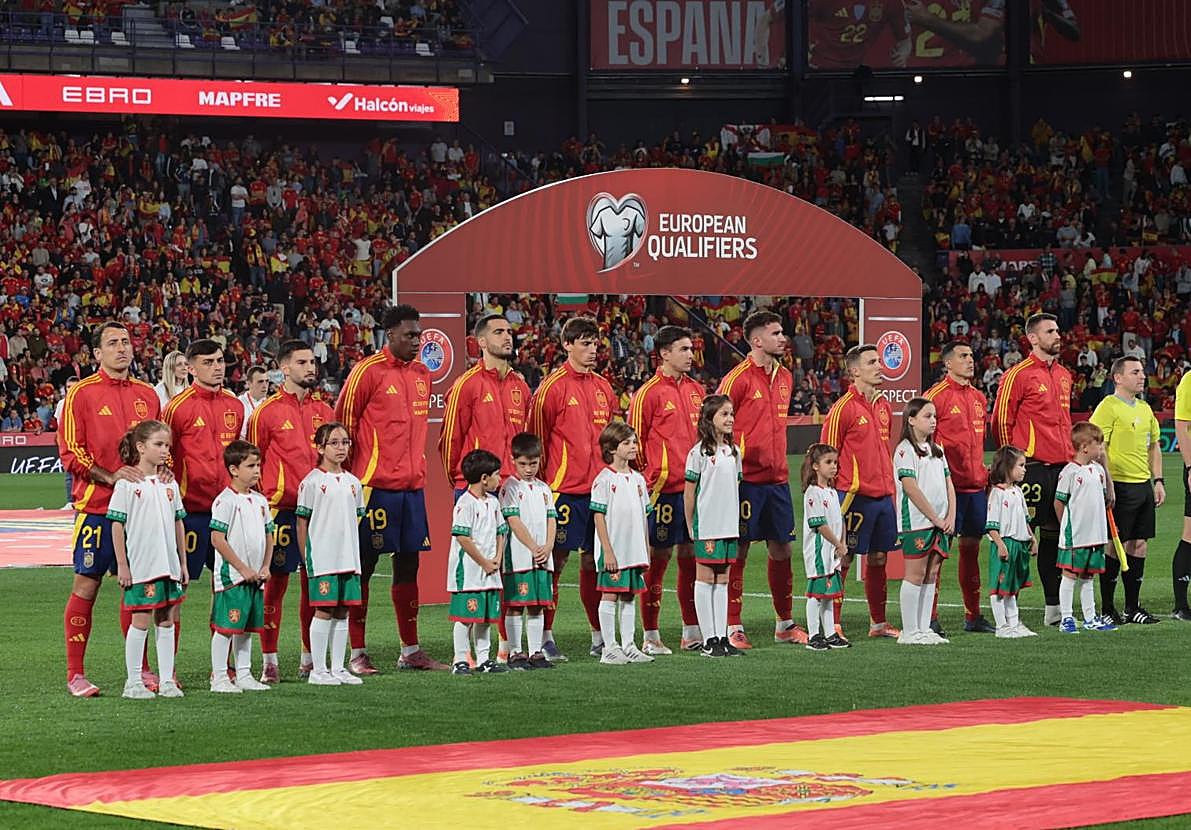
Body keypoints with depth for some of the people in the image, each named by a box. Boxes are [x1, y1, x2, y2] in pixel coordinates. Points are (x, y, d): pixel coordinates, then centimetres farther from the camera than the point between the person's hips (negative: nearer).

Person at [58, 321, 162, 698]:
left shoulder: (147, 394, 12)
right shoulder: (81, 393, -3)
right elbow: (70, 452, -7)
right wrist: (110, 477, -18)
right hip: (96, 506, -5)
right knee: (86, 585, -3)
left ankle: (140, 669, 17)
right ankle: (75, 674, 1)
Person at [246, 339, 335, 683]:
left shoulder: (323, 411, 13)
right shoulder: (268, 412, -3)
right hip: (281, 508, -5)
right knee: (276, 581, -3)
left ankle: (309, 659, 16)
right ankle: (269, 661, 1)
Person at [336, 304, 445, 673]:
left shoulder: (422, 374, 13)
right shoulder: (368, 371, -8)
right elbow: (344, 423, -5)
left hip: (412, 485, 7)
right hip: (375, 486, -7)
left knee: (408, 565, 10)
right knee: (364, 566, -1)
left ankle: (410, 651, 16)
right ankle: (358, 653, 3)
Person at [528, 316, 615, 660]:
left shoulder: (603, 387, 13)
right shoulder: (553, 386, -6)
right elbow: (537, 437, -4)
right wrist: (541, 480, -6)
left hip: (599, 486, 6)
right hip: (564, 489, -6)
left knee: (594, 560, 10)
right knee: (555, 560, -4)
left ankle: (599, 637, 17)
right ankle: (545, 638, 0)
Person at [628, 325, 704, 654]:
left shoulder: (696, 389, 13)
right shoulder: (649, 393, -7)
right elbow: (635, 441, -5)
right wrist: (646, 475, -5)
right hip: (663, 487, -6)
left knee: (691, 556, 10)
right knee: (658, 558, -2)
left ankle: (692, 632, 17)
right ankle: (651, 636, 4)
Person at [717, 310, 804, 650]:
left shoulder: (785, 377, 13)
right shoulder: (738, 378, -10)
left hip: (777, 478, 7)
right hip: (747, 479, -7)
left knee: (782, 549, 10)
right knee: (738, 552, -2)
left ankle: (785, 624, 20)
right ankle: (733, 628, 2)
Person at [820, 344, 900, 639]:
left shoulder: (884, 405, 13)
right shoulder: (843, 408, -10)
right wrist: (836, 491, -11)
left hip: (883, 495, 7)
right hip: (855, 495, -7)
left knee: (878, 558, 12)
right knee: (843, 559, -3)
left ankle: (878, 623, 20)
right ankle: (834, 624, 1)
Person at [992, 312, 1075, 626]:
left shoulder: (1063, 375, 17)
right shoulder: (1018, 374, -7)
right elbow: (1001, 421, -6)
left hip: (1061, 466, 7)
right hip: (1032, 467, -7)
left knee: (1055, 534, 11)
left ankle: (1054, 607, 17)